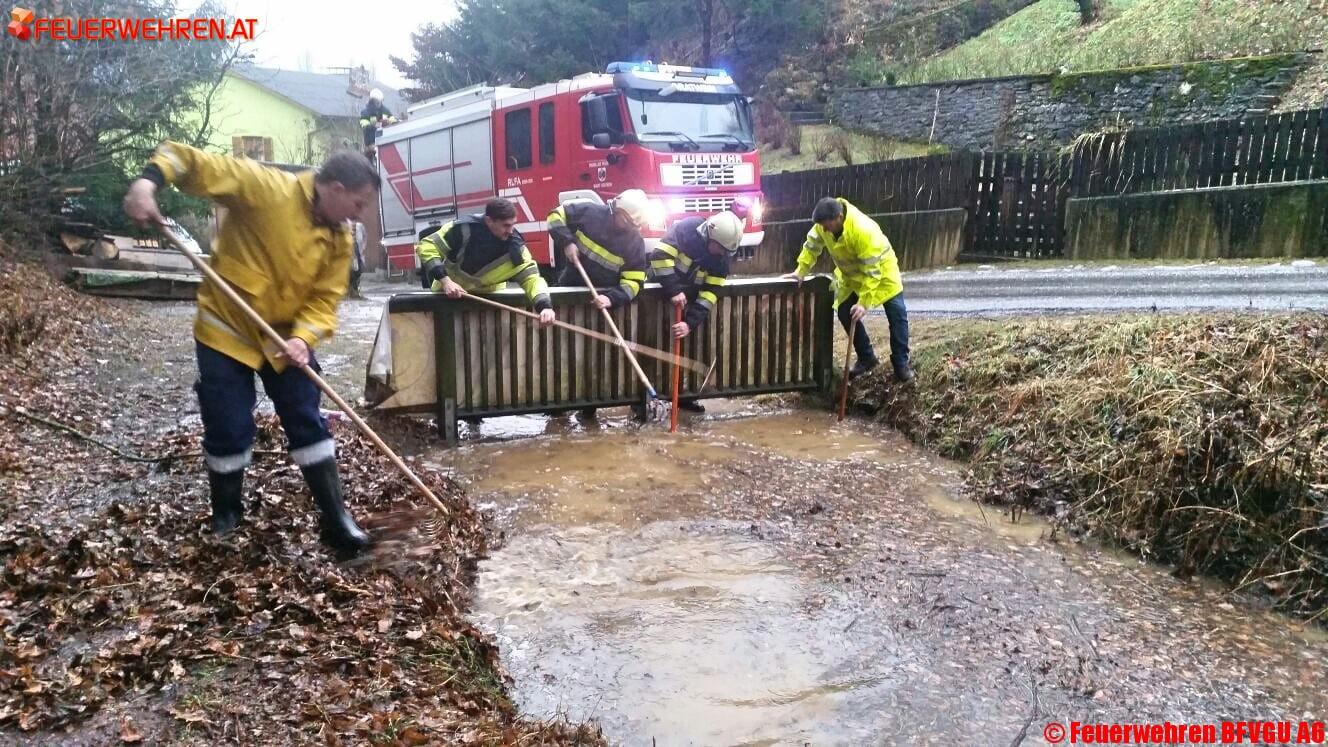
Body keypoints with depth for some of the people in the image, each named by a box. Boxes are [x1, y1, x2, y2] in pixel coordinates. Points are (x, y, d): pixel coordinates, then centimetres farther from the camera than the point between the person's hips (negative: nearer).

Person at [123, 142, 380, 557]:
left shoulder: (340, 239, -3)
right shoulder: (265, 187, -20)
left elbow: (324, 298, -4)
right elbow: (192, 162, -20)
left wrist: (303, 338, -22)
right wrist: (148, 182, -39)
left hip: (286, 337, 5)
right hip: (226, 328, -4)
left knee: (309, 424, 3)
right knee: (228, 431, 3)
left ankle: (336, 521, 13)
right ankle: (225, 521, 28)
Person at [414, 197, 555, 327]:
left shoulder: (515, 246, -24)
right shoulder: (464, 229, -30)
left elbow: (531, 277, -28)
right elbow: (427, 246, -26)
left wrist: (545, 305, -48)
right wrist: (444, 280, -38)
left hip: (489, 298, 2)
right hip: (448, 294, -2)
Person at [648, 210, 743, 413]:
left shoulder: (721, 257, -12)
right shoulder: (687, 228, -24)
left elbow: (710, 294, -18)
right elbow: (660, 256, -31)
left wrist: (690, 323, -29)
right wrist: (674, 291, -36)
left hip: (688, 299, 4)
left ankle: (683, 395, 18)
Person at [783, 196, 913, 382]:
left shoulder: (863, 230, -40)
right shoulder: (824, 223, -22)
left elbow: (871, 271, -37)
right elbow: (812, 245, -2)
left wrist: (864, 302, -37)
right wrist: (801, 271, -8)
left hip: (880, 268, -6)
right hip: (850, 273, 6)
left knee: (897, 314, -8)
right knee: (845, 313, 0)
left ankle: (901, 363, 4)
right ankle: (866, 358, 14)